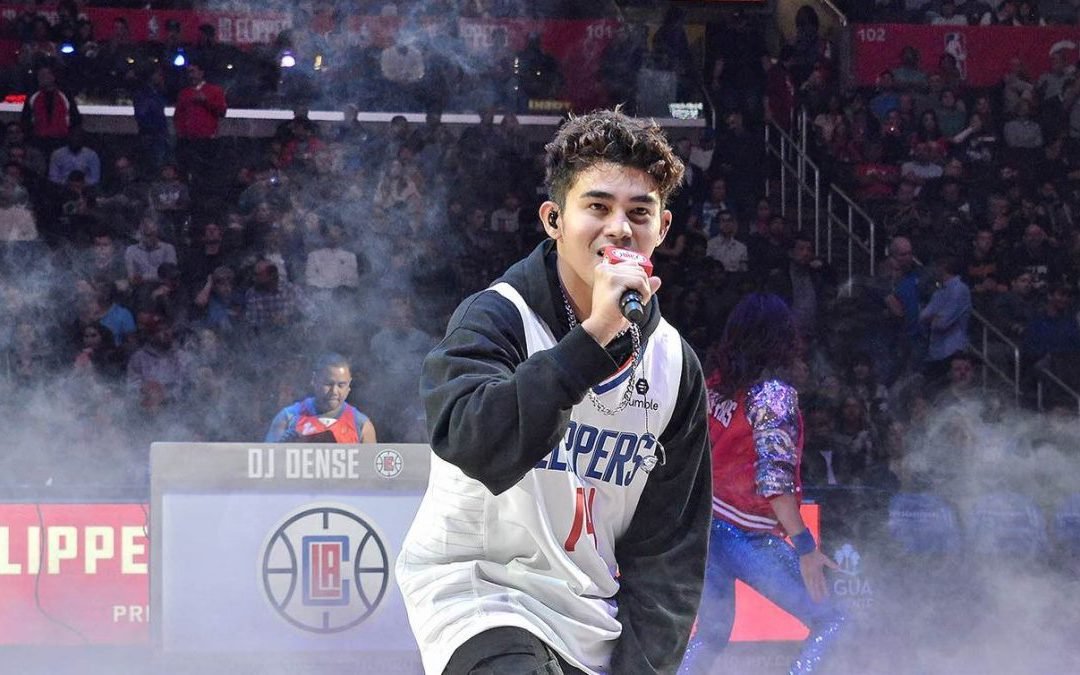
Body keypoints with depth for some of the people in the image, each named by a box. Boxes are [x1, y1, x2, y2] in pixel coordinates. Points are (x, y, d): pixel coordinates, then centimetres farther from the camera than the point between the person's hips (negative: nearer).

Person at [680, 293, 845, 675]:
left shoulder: (714, 386, 8)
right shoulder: (772, 393, -12)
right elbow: (774, 478, -19)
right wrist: (804, 545, -21)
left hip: (703, 525, 7)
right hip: (747, 538, -7)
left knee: (713, 634, 22)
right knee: (829, 622, -1)